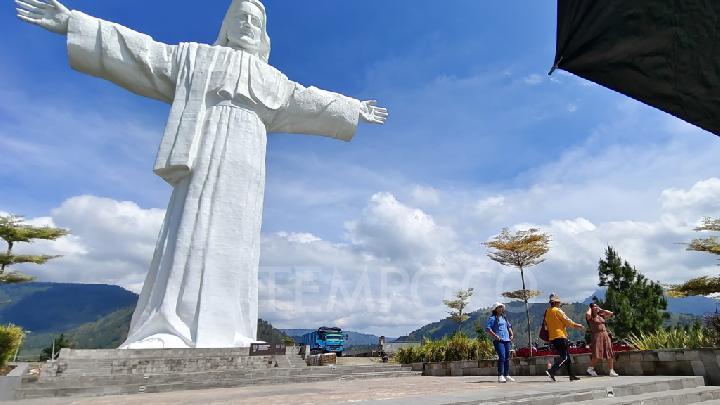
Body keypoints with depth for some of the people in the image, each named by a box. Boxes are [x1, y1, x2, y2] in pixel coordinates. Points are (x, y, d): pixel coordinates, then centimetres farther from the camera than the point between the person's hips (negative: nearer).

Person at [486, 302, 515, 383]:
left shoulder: (504, 318, 20)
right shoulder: (492, 318, -1)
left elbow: (509, 326, 30)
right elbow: (488, 329, -9)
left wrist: (511, 334, 15)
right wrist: (495, 335, -20)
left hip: (507, 340, 7)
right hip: (498, 340, -7)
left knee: (507, 357, 8)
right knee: (502, 357, -16)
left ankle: (506, 375, 18)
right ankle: (500, 376, -14)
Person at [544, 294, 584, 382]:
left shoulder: (547, 312, 13)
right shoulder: (557, 310, -10)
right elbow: (567, 321, -7)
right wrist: (576, 325, 9)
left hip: (552, 337, 8)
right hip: (560, 336, -8)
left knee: (567, 356, 16)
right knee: (564, 357, -6)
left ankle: (571, 375, 18)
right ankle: (551, 371, -19)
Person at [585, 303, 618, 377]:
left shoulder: (601, 316, 17)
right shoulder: (590, 317, -2)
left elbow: (611, 314, 21)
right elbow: (587, 314, -26)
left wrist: (601, 310, 14)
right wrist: (590, 309, -6)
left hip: (605, 335, 6)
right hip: (596, 336, -6)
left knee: (609, 353, 1)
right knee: (597, 354, -13)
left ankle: (611, 371, 8)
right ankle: (590, 368, 3)